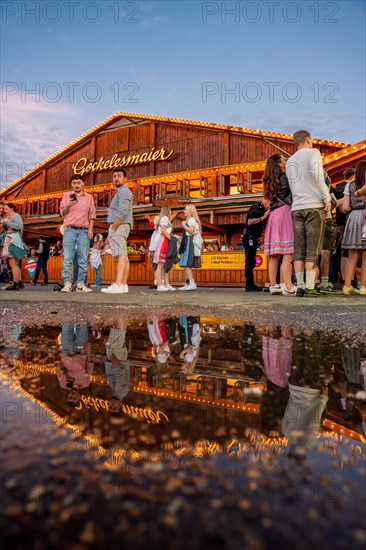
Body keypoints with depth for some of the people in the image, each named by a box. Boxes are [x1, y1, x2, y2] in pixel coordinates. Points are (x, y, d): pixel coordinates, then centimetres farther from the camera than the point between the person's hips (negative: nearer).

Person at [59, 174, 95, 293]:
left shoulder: (89, 197, 16)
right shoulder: (67, 195, 15)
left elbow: (91, 215, 12)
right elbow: (62, 213, 11)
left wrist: (91, 229, -1)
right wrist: (68, 206, -10)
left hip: (83, 231, 1)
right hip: (70, 229, 0)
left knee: (83, 258, -5)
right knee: (67, 258, -9)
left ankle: (81, 284, -3)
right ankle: (67, 284, -9)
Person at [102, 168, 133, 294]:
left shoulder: (124, 191, -8)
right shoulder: (120, 192, 25)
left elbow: (122, 213, -20)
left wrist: (113, 228, -18)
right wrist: (113, 229, 15)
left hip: (119, 226, -11)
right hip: (119, 227, 11)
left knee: (121, 255, -18)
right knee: (124, 256, 6)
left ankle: (118, 285, -25)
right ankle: (124, 285, 8)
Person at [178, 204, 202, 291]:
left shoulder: (192, 219, -5)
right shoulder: (189, 220, 24)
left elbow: (191, 230, -20)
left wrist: (183, 225, -9)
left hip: (189, 243, -10)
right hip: (187, 244, 10)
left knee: (186, 264, -17)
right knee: (186, 265, 8)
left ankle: (192, 283, -22)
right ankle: (187, 284, 10)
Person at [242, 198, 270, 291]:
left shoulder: (263, 210, 16)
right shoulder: (256, 208, -13)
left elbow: (263, 225, 20)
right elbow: (250, 222, -25)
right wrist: (263, 217, -26)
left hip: (253, 239, 10)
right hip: (249, 238, -10)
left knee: (251, 262, 12)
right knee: (249, 262, -10)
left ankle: (250, 285, 17)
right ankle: (249, 286, -9)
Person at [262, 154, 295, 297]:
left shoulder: (270, 181, 18)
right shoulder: (285, 177, -2)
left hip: (273, 215, 8)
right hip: (285, 213, -8)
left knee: (274, 254, 7)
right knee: (287, 254, -12)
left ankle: (273, 285, 9)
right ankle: (288, 287, -16)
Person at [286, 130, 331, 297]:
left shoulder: (289, 161, 21)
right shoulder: (313, 152, 4)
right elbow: (317, 174, -14)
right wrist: (327, 198, -10)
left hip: (296, 208, 5)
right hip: (314, 205, -5)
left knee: (299, 250, 3)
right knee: (312, 249, -6)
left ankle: (300, 286, 2)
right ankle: (309, 287, -9)